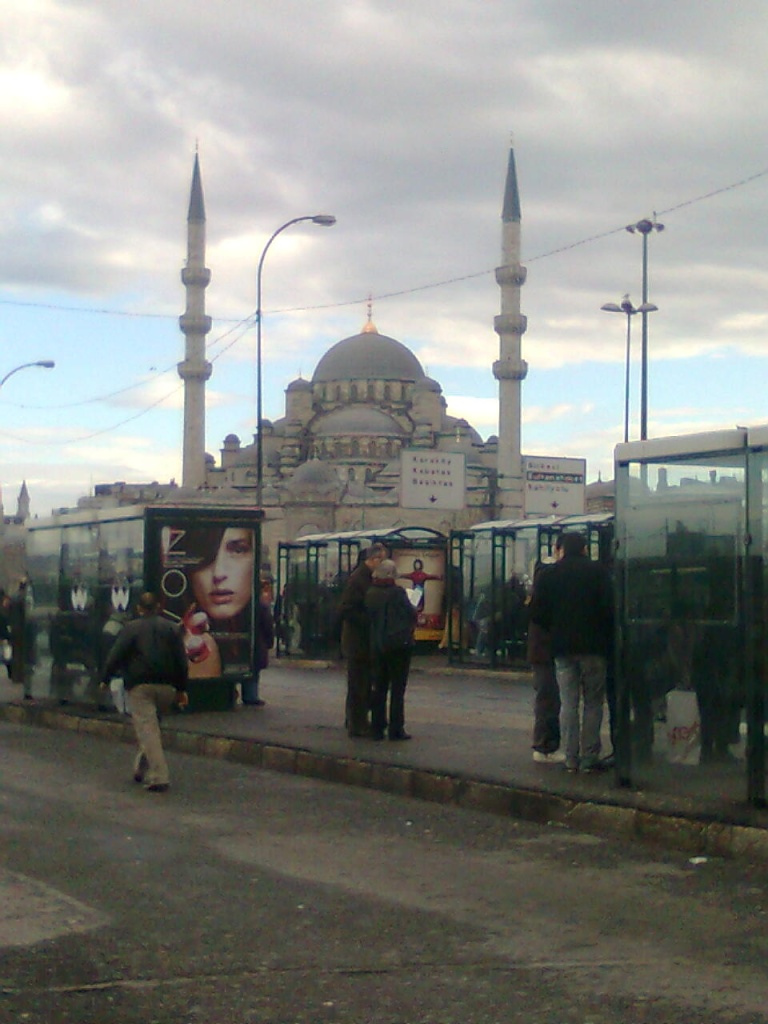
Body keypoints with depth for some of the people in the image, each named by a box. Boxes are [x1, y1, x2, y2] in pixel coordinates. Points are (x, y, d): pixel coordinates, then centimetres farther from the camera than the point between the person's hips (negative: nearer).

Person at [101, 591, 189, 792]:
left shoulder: (130, 628, 2)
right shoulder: (171, 628, 11)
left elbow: (115, 656, -4)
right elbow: (181, 660, 10)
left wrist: (105, 679, 8)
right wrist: (182, 689, 14)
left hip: (140, 687, -4)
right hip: (167, 687, 4)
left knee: (147, 730, -6)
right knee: (152, 726, 20)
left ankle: (157, 777, -16)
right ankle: (142, 768, 23)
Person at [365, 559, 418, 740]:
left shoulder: (370, 594, 0)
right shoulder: (397, 593, -15)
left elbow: (369, 616, 8)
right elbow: (412, 615, -8)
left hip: (377, 646, 5)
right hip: (399, 645, -5)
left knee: (378, 688, 12)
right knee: (397, 689, 1)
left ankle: (377, 729, 13)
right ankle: (396, 729, 1)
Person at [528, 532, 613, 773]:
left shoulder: (549, 575, 3)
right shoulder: (599, 572, -3)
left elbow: (537, 613, 0)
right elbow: (609, 609, -9)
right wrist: (606, 635, 6)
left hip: (562, 647, 2)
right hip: (593, 646, -2)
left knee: (568, 704, 6)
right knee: (593, 703, 4)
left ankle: (571, 758, 3)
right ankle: (589, 758, 1)